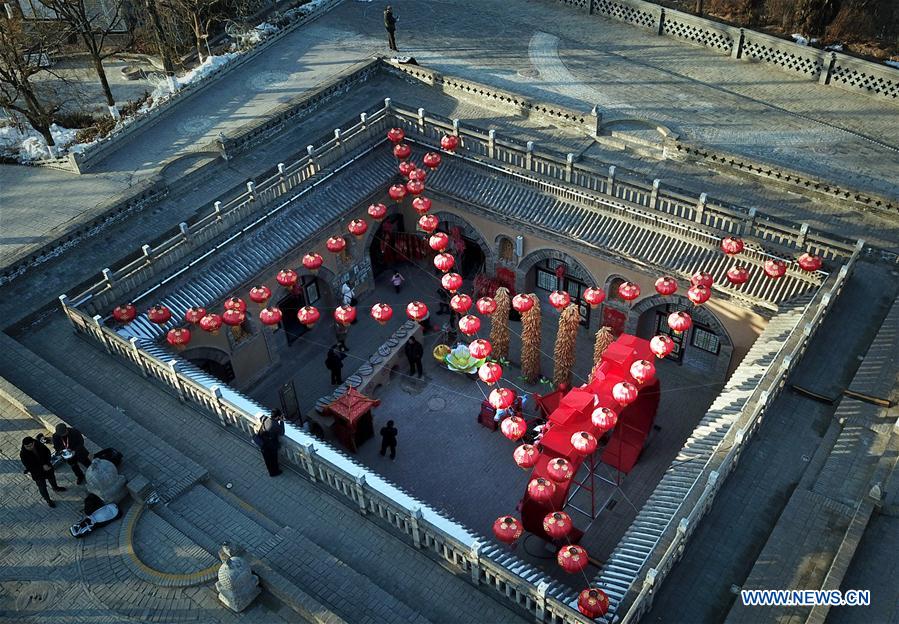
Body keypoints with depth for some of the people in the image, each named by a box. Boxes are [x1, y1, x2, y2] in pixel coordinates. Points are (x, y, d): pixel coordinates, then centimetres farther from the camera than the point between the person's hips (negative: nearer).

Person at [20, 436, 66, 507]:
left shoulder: (38, 444, -22)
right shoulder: (23, 454, -31)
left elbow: (47, 451, -9)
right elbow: (29, 467, -26)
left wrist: (46, 464, -21)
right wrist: (42, 467, -27)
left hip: (46, 466, 4)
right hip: (37, 473, -4)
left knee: (52, 478, 30)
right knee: (42, 487, 15)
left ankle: (55, 488, 63)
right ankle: (48, 500, 41)